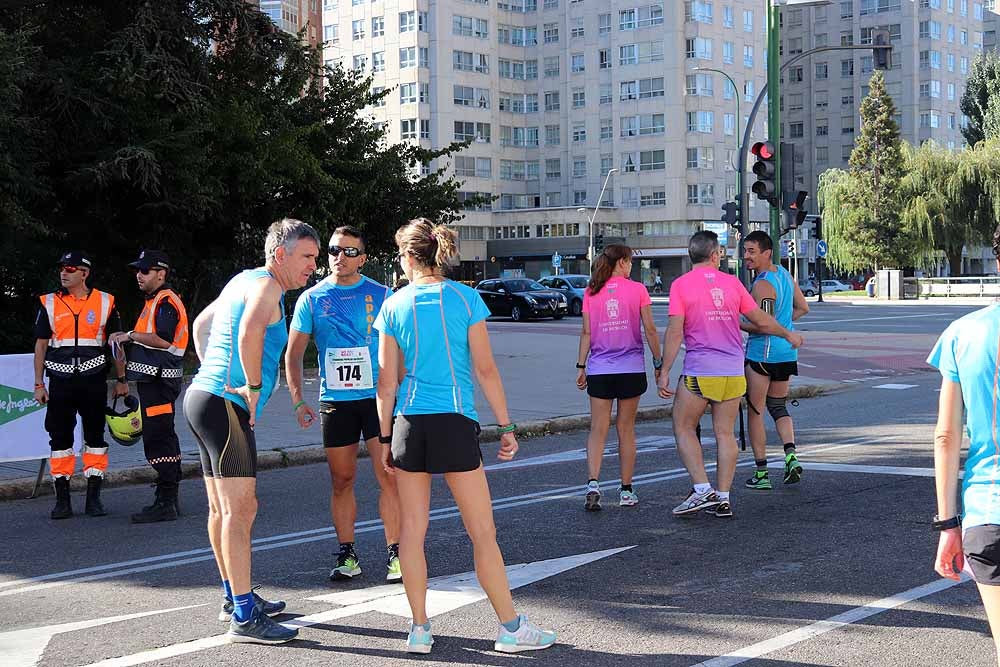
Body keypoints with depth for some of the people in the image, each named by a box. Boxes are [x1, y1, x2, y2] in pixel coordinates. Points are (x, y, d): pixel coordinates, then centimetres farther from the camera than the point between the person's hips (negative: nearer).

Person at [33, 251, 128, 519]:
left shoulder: (105, 302, 3)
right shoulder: (49, 303, 6)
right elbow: (41, 345, 8)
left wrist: (122, 380, 7)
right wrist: (39, 384, 3)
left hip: (93, 380, -1)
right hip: (60, 380, 1)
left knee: (95, 438, 3)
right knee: (60, 439, 2)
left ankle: (94, 498, 10)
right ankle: (62, 499, 8)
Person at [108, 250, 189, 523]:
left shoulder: (166, 302, -13)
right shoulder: (154, 301, 21)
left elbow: (163, 340, -24)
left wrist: (131, 335, -17)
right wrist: (129, 339, 14)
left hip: (159, 380, -11)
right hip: (153, 378, 11)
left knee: (158, 439, -12)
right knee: (164, 439, 15)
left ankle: (165, 503, -11)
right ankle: (169, 499, 22)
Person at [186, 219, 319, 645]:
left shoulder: (243, 281, 20)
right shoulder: (266, 285, -10)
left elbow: (201, 324, 32)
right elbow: (250, 333, -31)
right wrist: (253, 386, -20)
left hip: (203, 395, 11)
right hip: (225, 405, -11)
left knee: (222, 508, 17)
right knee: (240, 509, -12)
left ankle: (235, 597, 29)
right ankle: (244, 617, -13)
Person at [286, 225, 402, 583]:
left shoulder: (381, 295, 2)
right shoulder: (311, 299, 5)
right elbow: (293, 354, 7)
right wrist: (298, 402, -2)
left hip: (379, 397, -1)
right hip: (335, 402, 1)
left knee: (389, 477, -7)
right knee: (342, 481, 6)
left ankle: (395, 553, -1)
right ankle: (347, 554, 16)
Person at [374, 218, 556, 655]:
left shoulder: (393, 307, 3)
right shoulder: (465, 299, -2)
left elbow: (387, 382, 4)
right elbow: (485, 369, -3)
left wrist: (385, 439, 11)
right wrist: (506, 426, 3)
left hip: (409, 423, 2)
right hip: (455, 422, -2)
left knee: (412, 530, 8)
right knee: (483, 532, 3)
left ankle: (419, 629, 12)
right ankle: (511, 628, 8)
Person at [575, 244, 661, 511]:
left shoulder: (591, 292, 3)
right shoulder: (637, 289, -3)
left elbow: (586, 332, 1)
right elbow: (650, 331, -2)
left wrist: (581, 366, 6)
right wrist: (658, 363, 6)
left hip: (599, 369, 1)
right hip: (631, 368, -1)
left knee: (597, 430, 4)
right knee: (626, 429, 8)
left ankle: (593, 483, -15)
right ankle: (626, 491, 13)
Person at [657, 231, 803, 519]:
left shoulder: (681, 285, -4)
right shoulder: (732, 283, 7)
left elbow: (674, 331, -10)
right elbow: (762, 321, 13)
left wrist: (664, 372, -6)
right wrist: (789, 335, 30)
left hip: (699, 372, -4)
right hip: (733, 371, 4)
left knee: (683, 429, 7)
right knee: (725, 433, 8)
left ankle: (702, 489, -4)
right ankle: (723, 498, 8)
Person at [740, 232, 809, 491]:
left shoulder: (762, 285, -19)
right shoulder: (784, 274, 9)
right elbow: (802, 308, 19)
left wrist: (736, 324, -13)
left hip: (762, 354, -8)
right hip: (787, 353, 9)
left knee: (755, 411, 3)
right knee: (778, 406, 20)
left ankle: (761, 474, 4)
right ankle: (791, 456, 0)